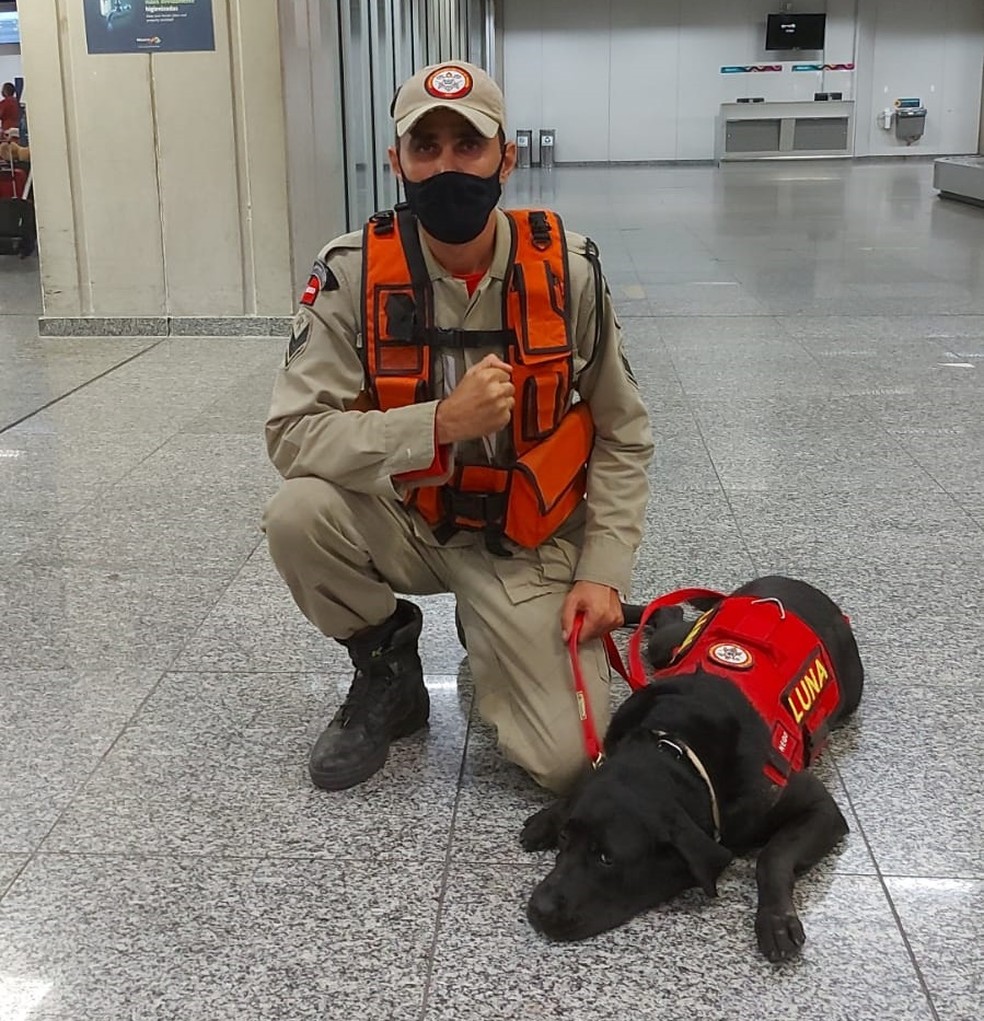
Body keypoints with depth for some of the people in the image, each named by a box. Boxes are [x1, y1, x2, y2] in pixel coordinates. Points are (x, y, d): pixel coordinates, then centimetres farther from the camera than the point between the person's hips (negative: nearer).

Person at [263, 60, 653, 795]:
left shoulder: (567, 269, -13)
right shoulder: (352, 272, -16)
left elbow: (622, 436, -3)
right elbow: (294, 435, -22)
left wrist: (603, 572, -11)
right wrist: (441, 423, -34)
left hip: (527, 537, 0)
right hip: (404, 521, 1)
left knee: (570, 760, -14)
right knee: (298, 516, -32)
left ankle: (491, 642, 23)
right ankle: (389, 662, 1)